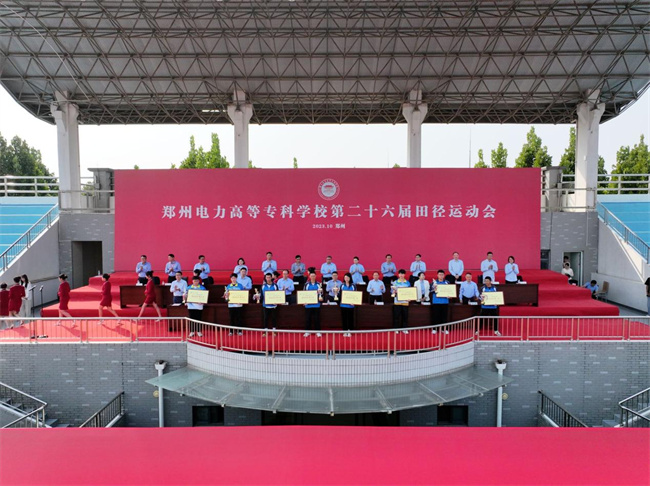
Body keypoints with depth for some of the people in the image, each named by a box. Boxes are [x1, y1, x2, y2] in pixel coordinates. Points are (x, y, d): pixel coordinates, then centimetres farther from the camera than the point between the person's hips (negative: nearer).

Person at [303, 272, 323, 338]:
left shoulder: (318, 284, 5)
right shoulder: (306, 284, 5)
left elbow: (321, 292, 5)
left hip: (316, 304, 0)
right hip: (308, 304, 0)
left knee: (317, 318, 3)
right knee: (307, 318, 4)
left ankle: (318, 331, 11)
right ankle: (307, 331, 14)